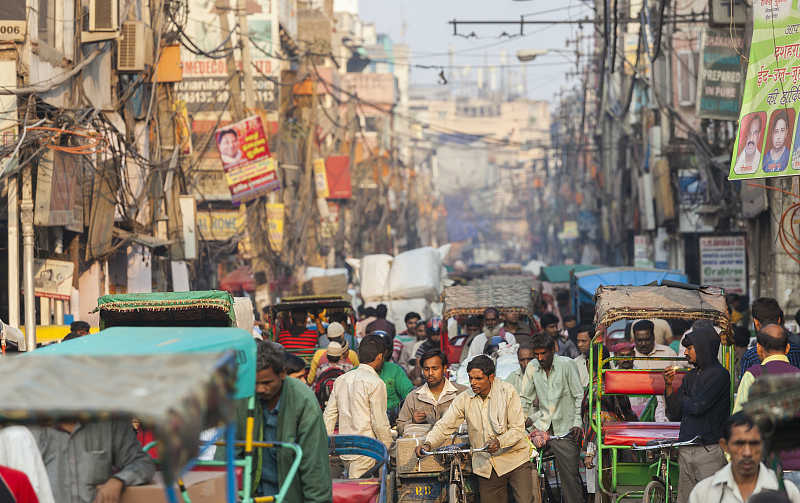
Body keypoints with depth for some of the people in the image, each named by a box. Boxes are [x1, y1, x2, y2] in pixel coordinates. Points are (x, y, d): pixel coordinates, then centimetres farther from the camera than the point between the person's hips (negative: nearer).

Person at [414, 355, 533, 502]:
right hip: (486, 467, 3)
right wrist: (428, 444, -21)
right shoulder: (464, 399, 2)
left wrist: (499, 442, -28)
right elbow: (444, 426, -2)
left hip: (515, 459, -3)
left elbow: (518, 429, -9)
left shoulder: (507, 392, -5)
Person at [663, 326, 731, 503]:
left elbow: (698, 406, -16)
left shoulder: (719, 374, -6)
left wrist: (679, 397, 4)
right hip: (686, 452, 7)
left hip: (710, 451, -7)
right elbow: (675, 414, 15)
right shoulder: (690, 376, 17)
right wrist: (669, 386, 2)